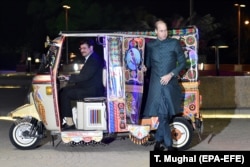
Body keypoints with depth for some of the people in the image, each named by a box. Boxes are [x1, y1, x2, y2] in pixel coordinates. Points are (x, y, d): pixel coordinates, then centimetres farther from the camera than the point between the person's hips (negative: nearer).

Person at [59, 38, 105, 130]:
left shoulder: (95, 59, -15)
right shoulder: (90, 59, 19)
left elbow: (85, 76, -23)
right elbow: (83, 76, 19)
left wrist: (69, 78, -15)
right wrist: (70, 77, 5)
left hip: (93, 90, -11)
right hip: (88, 87, 11)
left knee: (65, 94, -15)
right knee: (63, 90, 5)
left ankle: (69, 123, -10)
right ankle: (62, 118, 4)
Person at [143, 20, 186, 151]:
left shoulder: (174, 43, 2)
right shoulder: (150, 45, 7)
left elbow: (182, 63, 2)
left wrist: (170, 75, -9)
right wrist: (145, 67, -8)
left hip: (170, 84, 0)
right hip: (155, 85, 0)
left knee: (165, 115, 5)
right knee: (162, 115, -3)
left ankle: (158, 141, 22)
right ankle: (168, 145, 7)